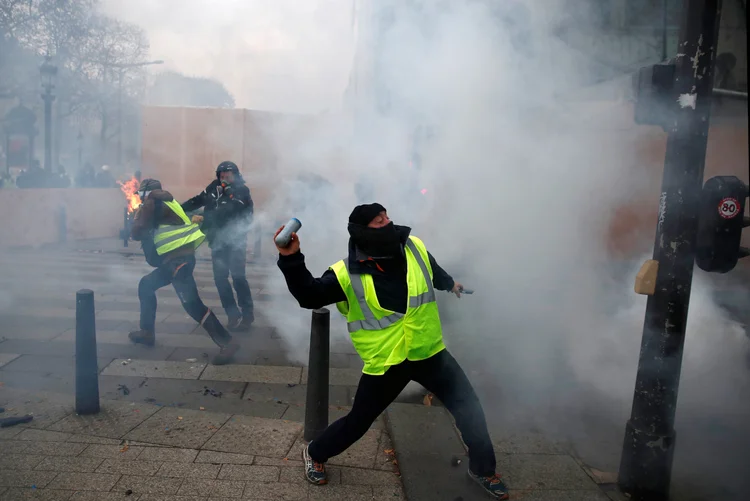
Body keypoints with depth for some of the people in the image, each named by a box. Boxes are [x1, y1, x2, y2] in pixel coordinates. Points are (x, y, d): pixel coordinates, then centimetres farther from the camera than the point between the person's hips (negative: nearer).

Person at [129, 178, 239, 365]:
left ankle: (227, 344, -19)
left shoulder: (151, 204, -5)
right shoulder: (164, 204, 22)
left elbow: (137, 233, -9)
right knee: (145, 285, 24)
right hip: (176, 259, 10)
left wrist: (137, 216, 10)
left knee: (192, 304, -15)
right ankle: (147, 332, 31)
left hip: (179, 260, -10)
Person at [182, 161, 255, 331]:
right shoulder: (215, 187, 4)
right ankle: (234, 314, 12)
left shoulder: (241, 191, -15)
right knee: (220, 277, 4)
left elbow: (224, 213, -27)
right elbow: (198, 200, 11)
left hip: (235, 241, -6)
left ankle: (247, 314, 5)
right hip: (218, 240, 6)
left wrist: (203, 218, -33)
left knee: (238, 277, -7)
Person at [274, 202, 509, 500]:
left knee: (469, 408, 8)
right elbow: (308, 296, -21)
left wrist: (449, 283, 40)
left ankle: (482, 469, 34)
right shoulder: (348, 274, -17)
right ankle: (315, 454, 40)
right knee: (358, 422, 10)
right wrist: (291, 259, -38)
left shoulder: (415, 249, -6)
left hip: (429, 353, 4)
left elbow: (433, 271, 17)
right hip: (384, 363, -3)